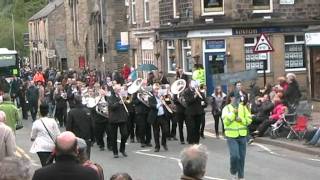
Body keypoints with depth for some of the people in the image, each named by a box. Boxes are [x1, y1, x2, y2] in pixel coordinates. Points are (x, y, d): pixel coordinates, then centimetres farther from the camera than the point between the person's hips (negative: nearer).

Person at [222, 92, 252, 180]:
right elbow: (226, 121, -14)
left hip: (242, 135, 3)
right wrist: (233, 112, -21)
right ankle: (233, 172, 12)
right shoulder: (226, 108, -2)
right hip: (231, 136, -3)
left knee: (242, 157, 8)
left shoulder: (243, 107, 6)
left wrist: (241, 119, -12)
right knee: (234, 156, -14)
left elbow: (249, 120, 5)